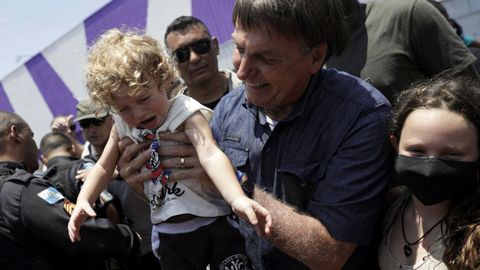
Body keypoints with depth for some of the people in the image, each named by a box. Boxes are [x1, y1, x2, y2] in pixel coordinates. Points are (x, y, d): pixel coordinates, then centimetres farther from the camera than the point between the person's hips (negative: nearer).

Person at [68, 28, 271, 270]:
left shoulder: (187, 113, -16)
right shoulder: (123, 127, 2)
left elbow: (211, 155, -33)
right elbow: (103, 167, 15)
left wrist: (238, 199, -50)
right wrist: (82, 201, -2)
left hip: (216, 225, -5)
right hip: (171, 237, 5)